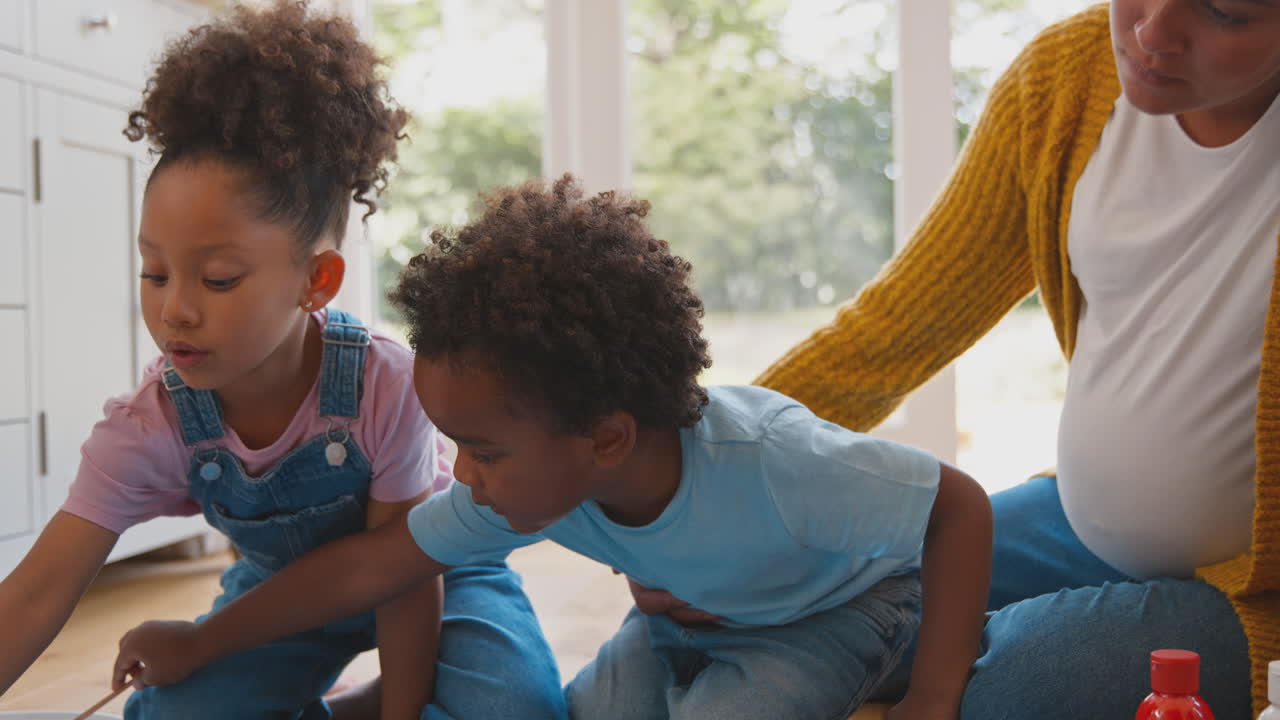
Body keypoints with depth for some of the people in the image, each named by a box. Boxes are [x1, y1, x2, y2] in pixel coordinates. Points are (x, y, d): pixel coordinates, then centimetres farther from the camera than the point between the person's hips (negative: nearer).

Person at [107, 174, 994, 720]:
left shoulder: (769, 460, -42)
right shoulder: (535, 481, -25)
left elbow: (961, 506, -32)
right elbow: (367, 566, -15)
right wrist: (199, 645, -8)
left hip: (839, 608, -5)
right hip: (688, 617, 6)